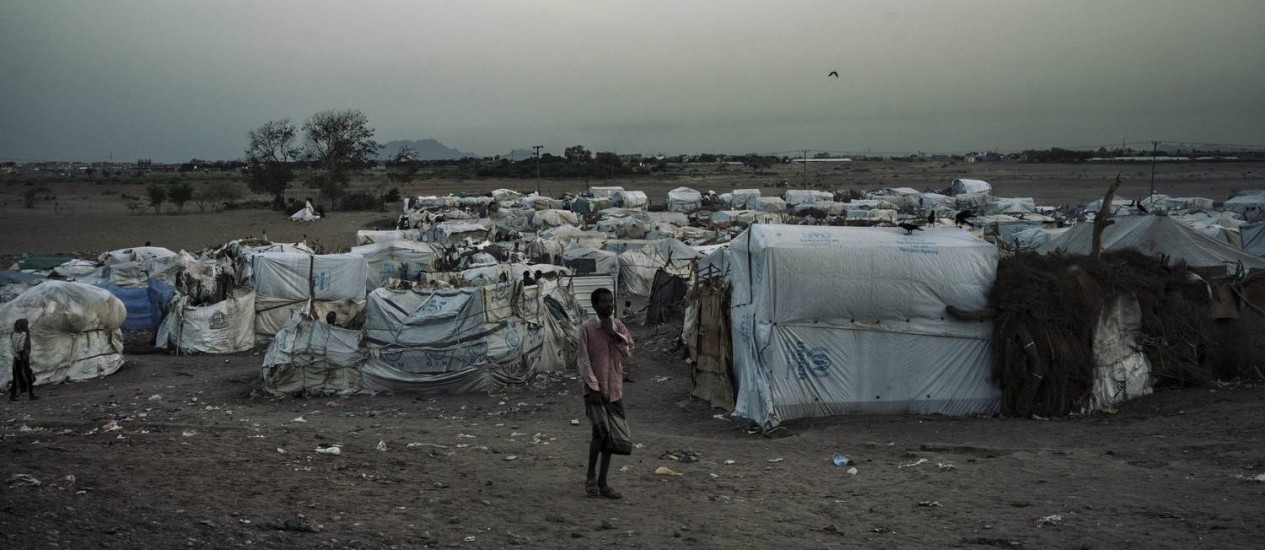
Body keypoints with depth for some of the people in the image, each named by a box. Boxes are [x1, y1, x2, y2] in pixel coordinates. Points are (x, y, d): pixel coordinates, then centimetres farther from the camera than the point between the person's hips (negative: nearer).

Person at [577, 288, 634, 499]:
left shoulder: (618, 325, 8)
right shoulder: (587, 327, -7)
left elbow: (629, 351, 1)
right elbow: (583, 360, -10)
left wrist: (614, 334, -14)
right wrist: (593, 388, -15)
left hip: (615, 389, 5)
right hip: (595, 389, -5)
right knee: (600, 432, -16)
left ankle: (603, 482, 16)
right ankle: (591, 474, 6)